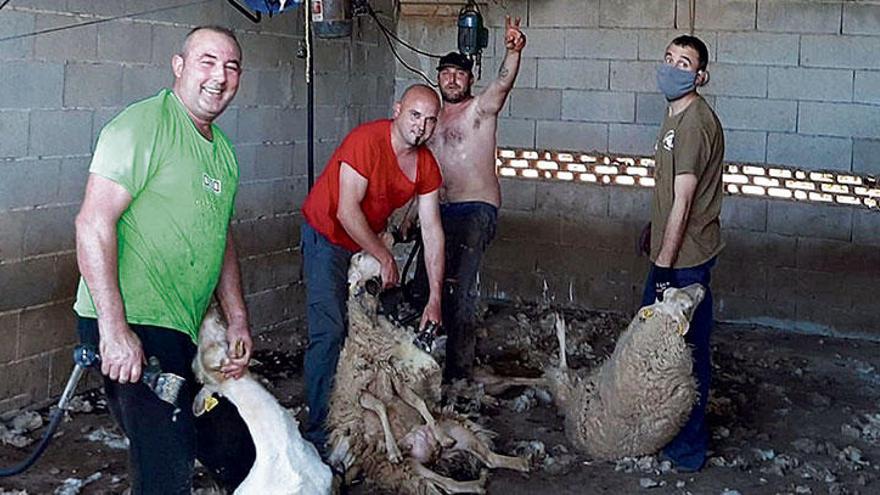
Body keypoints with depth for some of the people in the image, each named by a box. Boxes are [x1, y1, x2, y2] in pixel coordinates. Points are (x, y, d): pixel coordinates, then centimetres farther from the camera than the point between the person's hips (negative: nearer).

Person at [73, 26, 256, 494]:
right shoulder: (141, 125, -11)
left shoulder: (222, 151, 17)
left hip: (184, 331, 9)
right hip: (129, 327, -9)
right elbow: (93, 223, -18)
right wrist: (114, 328, -23)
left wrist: (237, 322, 18)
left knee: (235, 452, 14)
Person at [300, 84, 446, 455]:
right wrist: (386, 259, -18)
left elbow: (432, 231, -5)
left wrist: (435, 299, -8)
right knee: (330, 332, -14)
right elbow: (347, 212, -26)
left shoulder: (426, 166, -6)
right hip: (326, 235, -7)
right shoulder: (366, 141, -26)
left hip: (370, 239, 7)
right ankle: (319, 431, -10)